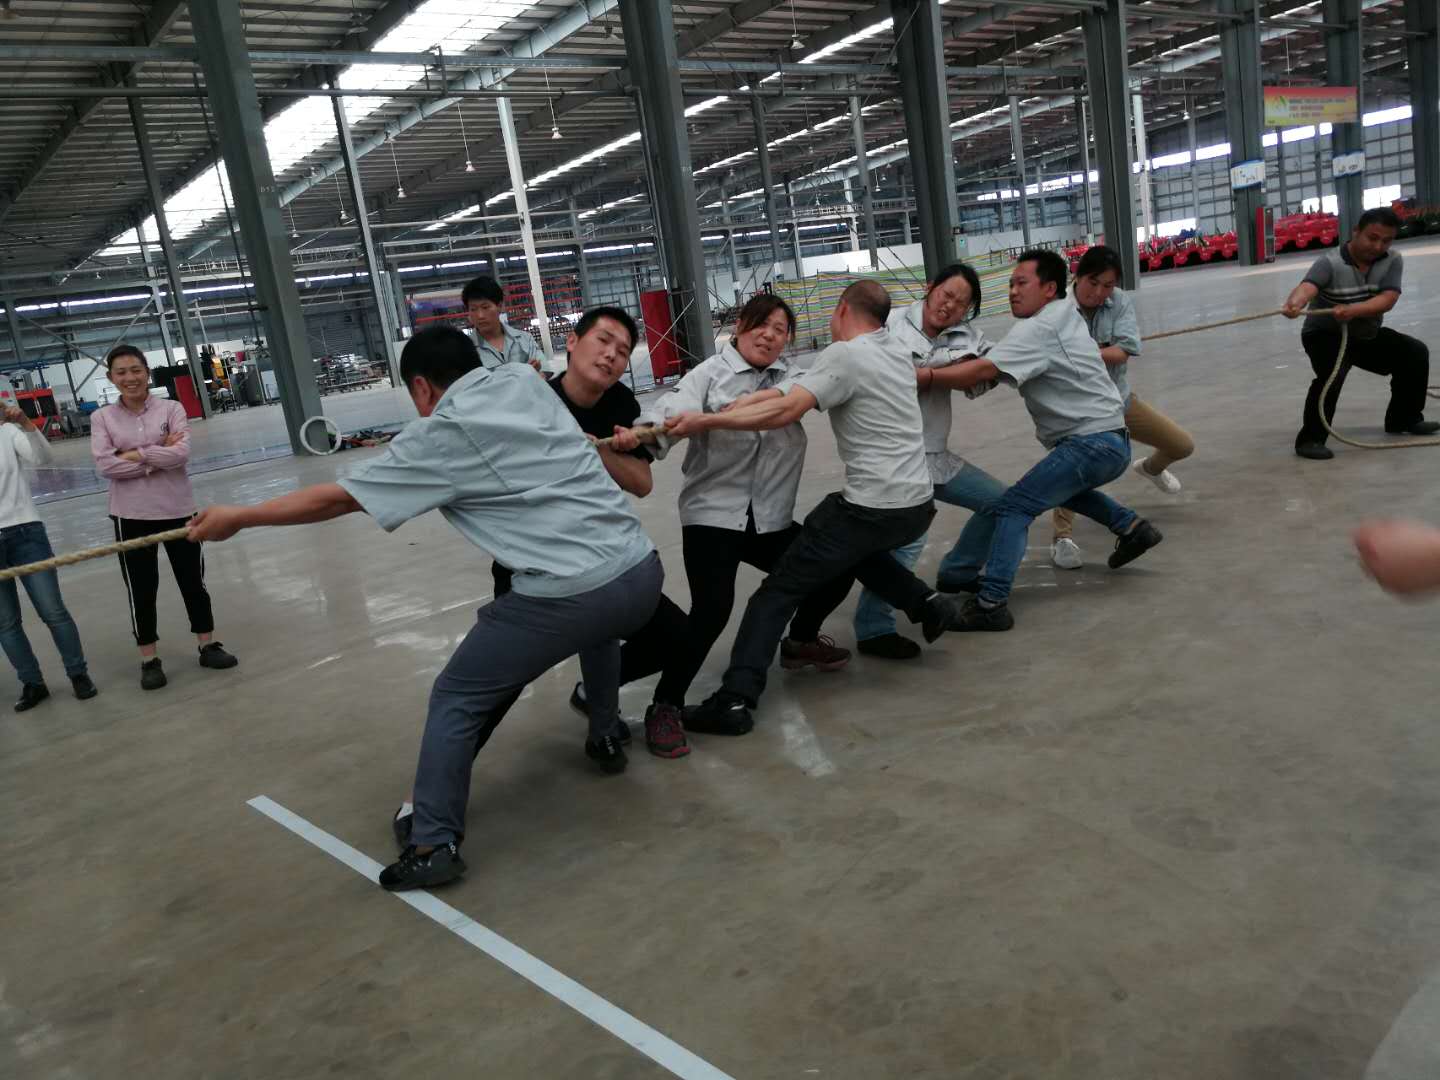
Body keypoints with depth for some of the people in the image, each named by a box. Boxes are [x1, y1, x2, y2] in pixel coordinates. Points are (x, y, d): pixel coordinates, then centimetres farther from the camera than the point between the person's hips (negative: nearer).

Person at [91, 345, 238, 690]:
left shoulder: (171, 408, -2)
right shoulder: (102, 418, 0)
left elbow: (181, 453, -15)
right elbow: (104, 465, -13)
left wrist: (136, 455, -15)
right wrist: (158, 457, -14)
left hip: (177, 510, 0)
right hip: (131, 516, 0)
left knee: (192, 580, 11)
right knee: (141, 589, 8)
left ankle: (208, 646, 26)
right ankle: (149, 660, 19)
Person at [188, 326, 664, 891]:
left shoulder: (437, 437, -2)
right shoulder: (523, 379, 14)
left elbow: (335, 499, 3)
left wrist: (236, 518, 15)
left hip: (566, 598, -7)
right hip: (644, 570, 7)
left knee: (455, 700, 11)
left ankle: (434, 844, 12)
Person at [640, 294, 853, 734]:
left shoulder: (790, 377, 11)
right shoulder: (710, 375, -8)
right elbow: (669, 413, -24)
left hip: (771, 519, 6)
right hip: (712, 513, -5)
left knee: (835, 571, 8)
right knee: (712, 609, -19)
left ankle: (800, 641, 37)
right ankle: (666, 703, -2)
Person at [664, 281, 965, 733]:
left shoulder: (843, 355, -9)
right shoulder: (898, 349, 16)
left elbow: (783, 412, -21)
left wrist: (706, 420, -18)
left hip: (873, 509, -8)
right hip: (920, 503, 8)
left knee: (779, 590, -2)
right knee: (857, 549, 37)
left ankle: (736, 698, -10)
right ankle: (926, 603, 21)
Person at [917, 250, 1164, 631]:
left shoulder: (1038, 329, -13)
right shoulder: (1065, 315, 17)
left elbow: (983, 372, -26)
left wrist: (923, 375, -25)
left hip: (1093, 443, -10)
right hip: (1110, 440, 10)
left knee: (1010, 508, -15)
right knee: (1063, 485, 38)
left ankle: (991, 603, -22)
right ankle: (1132, 528, 34)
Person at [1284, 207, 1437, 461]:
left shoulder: (1393, 261, -10)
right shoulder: (1330, 262, -25)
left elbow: (1387, 300, -25)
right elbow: (1307, 287, -45)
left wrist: (1352, 310, -44)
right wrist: (1294, 304, -70)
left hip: (1367, 334, 6)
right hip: (1325, 334, -6)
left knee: (1415, 353, 6)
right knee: (1332, 373, -32)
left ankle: (1404, 419, 25)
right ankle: (1310, 439, -25)